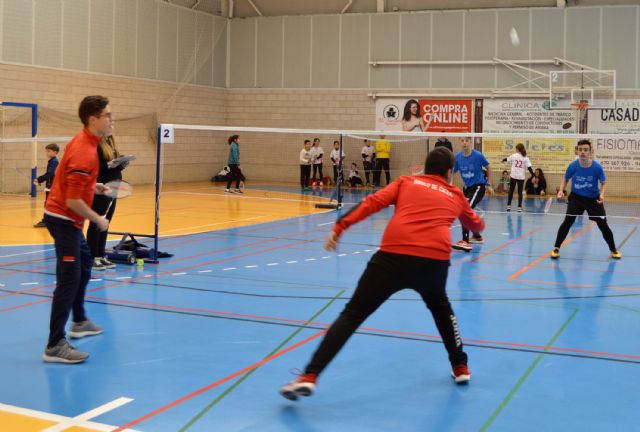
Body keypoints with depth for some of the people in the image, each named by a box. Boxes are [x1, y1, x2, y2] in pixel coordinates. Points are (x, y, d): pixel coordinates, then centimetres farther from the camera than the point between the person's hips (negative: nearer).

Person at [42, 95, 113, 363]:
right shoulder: (85, 152, -24)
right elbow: (73, 201, -26)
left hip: (68, 219, 11)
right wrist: (98, 220, -15)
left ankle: (79, 322, 40)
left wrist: (94, 186, 13)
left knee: (84, 264, 25)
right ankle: (55, 346, -12)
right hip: (63, 219, -11)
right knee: (69, 278, -12)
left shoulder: (84, 140, 6)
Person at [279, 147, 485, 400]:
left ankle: (309, 377, -8)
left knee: (352, 315, 2)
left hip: (393, 255, -2)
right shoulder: (455, 196, 26)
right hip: (435, 259, 2)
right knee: (440, 307, 35)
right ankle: (460, 367, 41)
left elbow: (372, 203, 5)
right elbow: (476, 225, 46)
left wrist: (340, 226, 2)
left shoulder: (406, 182, 21)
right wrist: (478, 222, 69)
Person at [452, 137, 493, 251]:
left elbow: (488, 168, 0)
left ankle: (465, 242, -27)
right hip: (467, 187, 6)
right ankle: (477, 236, 42)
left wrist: (488, 185, 5)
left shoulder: (478, 155, -16)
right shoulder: (458, 157, -6)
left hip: (478, 186, -6)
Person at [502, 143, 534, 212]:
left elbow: (507, 159, 16)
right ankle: (519, 207, 0)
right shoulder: (525, 158, -2)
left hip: (513, 176, 0)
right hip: (521, 177, 0)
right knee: (520, 192, 5)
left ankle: (508, 206, 14)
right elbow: (529, 167, -9)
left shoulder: (513, 156, -1)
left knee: (511, 191, 11)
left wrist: (503, 160, 38)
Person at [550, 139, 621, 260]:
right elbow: (565, 179, 3)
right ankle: (556, 248, -1)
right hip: (576, 197, 0)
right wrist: (561, 190, -13)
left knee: (603, 225, 1)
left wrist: (602, 194, -24)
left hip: (594, 199, 0)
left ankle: (613, 250, 23)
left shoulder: (597, 167, -18)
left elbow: (603, 183, -5)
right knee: (567, 222, -16)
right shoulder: (573, 166, -15)